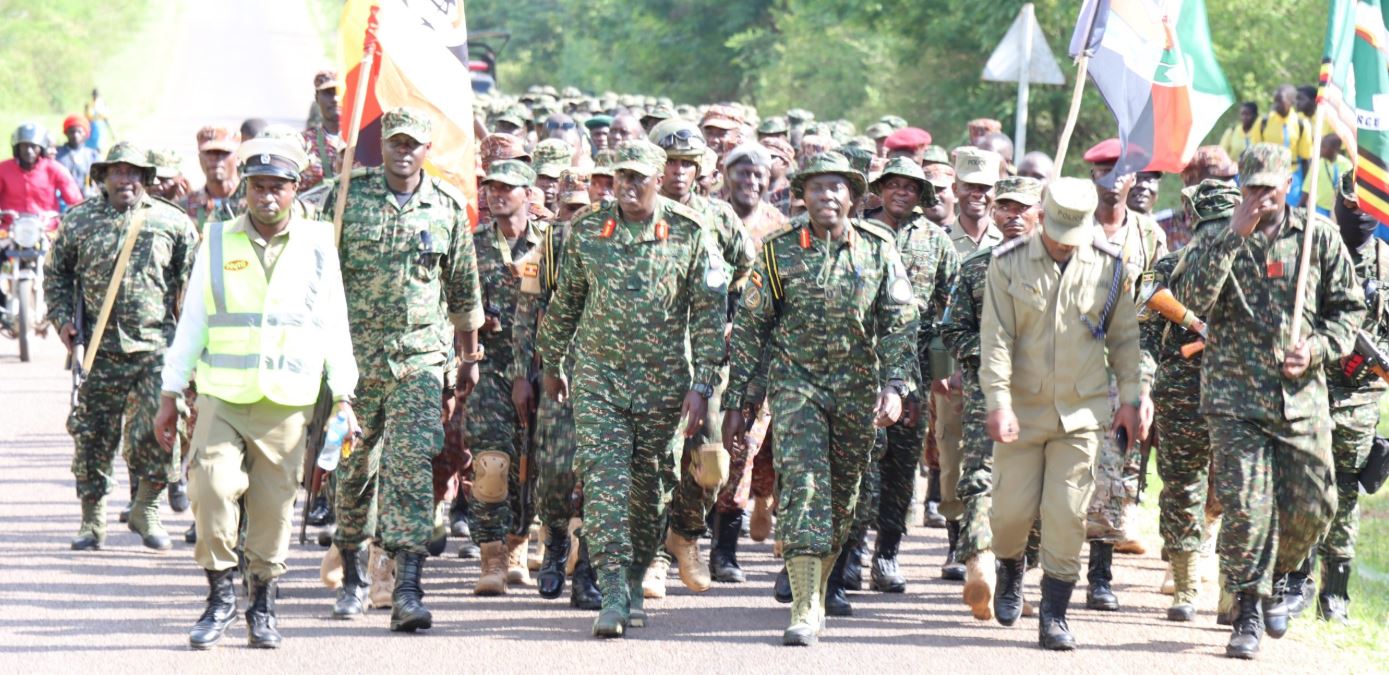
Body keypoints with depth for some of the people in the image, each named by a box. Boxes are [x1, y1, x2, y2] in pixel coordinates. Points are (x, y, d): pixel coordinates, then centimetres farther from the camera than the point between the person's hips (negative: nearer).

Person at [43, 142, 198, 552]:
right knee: (92, 437, 3)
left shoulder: (172, 223, 5)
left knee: (157, 433, -9)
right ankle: (92, 523, 13)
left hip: (155, 348, -1)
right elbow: (56, 273, 18)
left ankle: (146, 512, 12)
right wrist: (62, 317, 5)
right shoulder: (79, 222, 8)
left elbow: (192, 280, 10)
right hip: (99, 349, 1)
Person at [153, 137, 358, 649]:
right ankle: (221, 597, -1)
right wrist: (170, 396, 8)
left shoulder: (317, 246, 6)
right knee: (213, 487, -17)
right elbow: (192, 323, 10)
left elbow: (334, 328, 10)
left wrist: (343, 398, 6)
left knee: (274, 509, 3)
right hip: (222, 396, 0)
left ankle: (262, 606, 19)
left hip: (287, 401, 0)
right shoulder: (218, 242, 6)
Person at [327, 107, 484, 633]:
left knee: (412, 464, -12)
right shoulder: (348, 196, 1)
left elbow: (463, 290, 14)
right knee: (355, 465, 8)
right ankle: (352, 563, 29)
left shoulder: (448, 208, 5)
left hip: (420, 356, 0)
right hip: (354, 351, 1)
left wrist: (470, 356, 17)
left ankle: (408, 589, -17)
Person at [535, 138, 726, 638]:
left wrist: (701, 386, -7)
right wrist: (551, 364, 20)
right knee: (603, 477, -12)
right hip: (599, 377, 0)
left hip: (664, 381, 0)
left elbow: (709, 314, -2)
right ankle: (612, 596, -17)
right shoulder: (586, 232, 2)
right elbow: (564, 302, 14)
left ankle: (635, 583, 26)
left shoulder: (690, 234, -3)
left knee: (649, 485, 9)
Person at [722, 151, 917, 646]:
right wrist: (735, 401, 2)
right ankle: (804, 612, -20)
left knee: (842, 498, 9)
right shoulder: (779, 251, -2)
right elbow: (749, 327, 3)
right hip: (796, 382, -2)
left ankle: (818, 590, 28)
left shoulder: (878, 249, 0)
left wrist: (895, 386, -15)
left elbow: (900, 323, -1)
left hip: (858, 389, 2)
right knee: (804, 484, -16)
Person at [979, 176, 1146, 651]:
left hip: (1082, 412, 0)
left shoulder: (1108, 266, 1)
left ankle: (1054, 616, 4)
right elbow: (996, 339, -7)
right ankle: (1010, 573, 36)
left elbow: (1123, 338, 9)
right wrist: (998, 403, -16)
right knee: (1012, 509, 4)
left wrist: (1130, 399, 5)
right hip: (1022, 410, 0)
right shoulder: (1008, 264, -4)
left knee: (1067, 514, -4)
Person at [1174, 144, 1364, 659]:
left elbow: (1350, 308, 10)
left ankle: (1275, 581, 32)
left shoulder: (1319, 238, 5)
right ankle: (1247, 614, 1)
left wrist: (1317, 348, -8)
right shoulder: (1222, 242, 1)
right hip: (1236, 399, -2)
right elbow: (1194, 302, -15)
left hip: (1302, 398, 2)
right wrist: (1234, 236, -18)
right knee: (1246, 510, -10)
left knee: (1311, 508, 4)